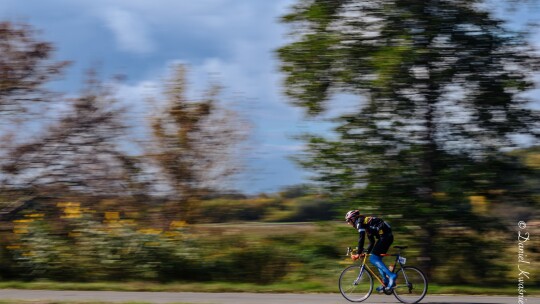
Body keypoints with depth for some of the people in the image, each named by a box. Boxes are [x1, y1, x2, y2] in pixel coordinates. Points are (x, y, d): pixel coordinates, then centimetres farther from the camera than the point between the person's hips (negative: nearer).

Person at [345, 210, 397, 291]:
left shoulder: (359, 222, -3)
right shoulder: (365, 222, 26)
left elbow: (361, 238, -14)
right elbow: (372, 241, 27)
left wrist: (358, 253, -13)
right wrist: (367, 252, 23)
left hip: (384, 236, -10)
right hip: (388, 236, 10)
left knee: (373, 259, -11)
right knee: (377, 259, 14)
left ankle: (391, 276, -20)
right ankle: (386, 282, 11)